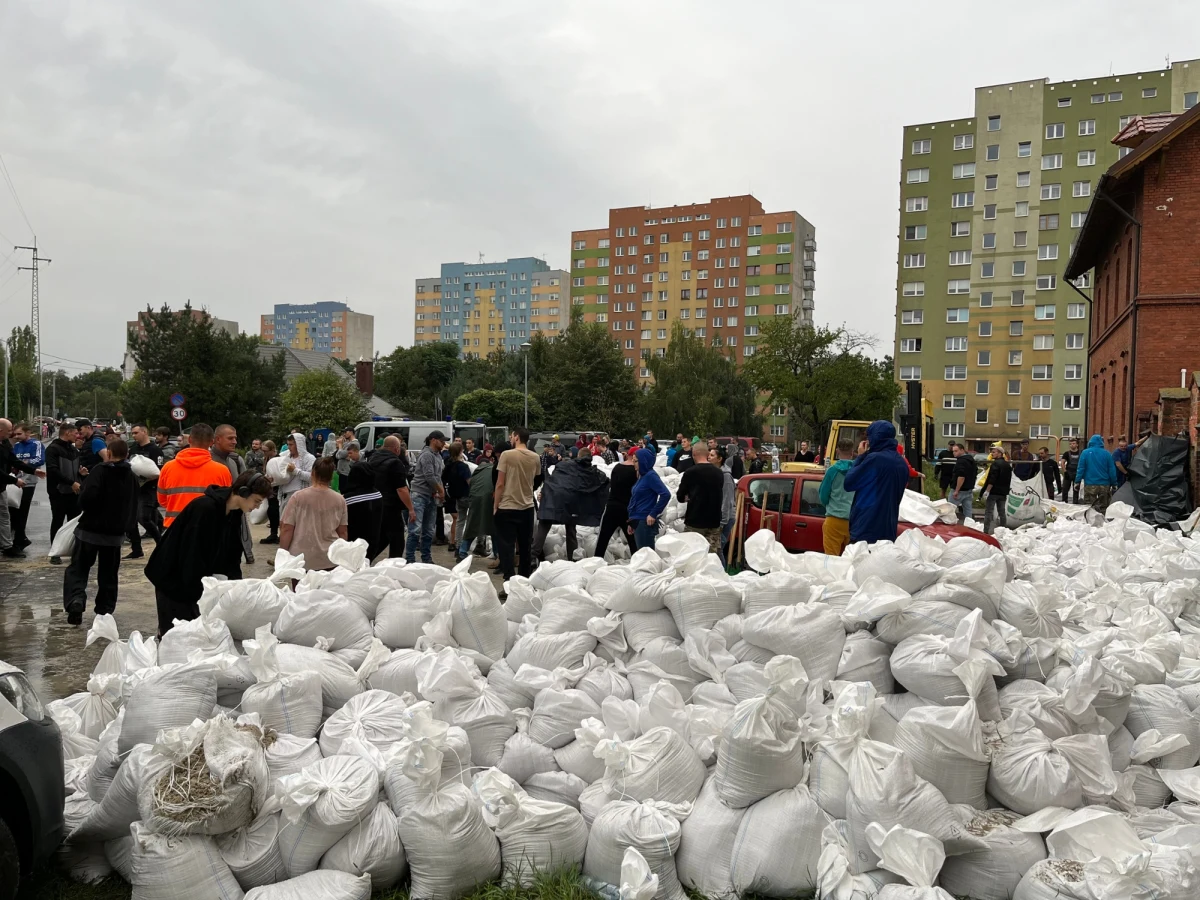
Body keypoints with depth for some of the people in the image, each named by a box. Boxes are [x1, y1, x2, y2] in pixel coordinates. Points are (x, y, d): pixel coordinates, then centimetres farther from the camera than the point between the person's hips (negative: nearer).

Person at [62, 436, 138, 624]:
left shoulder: (100, 471, -12)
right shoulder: (132, 477, 6)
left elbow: (88, 497, -23)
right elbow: (133, 507, 12)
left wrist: (85, 508, -4)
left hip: (90, 528, -4)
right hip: (115, 532, 4)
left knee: (78, 569, 4)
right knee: (108, 573, 13)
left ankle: (75, 601, -17)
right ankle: (105, 611, 13)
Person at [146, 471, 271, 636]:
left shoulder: (234, 513, 1)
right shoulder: (204, 508, -26)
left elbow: (232, 556, 4)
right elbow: (191, 555, -27)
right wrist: (201, 592, -25)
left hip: (193, 582, 8)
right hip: (173, 579, -8)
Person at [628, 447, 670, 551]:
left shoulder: (651, 476, -13)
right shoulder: (642, 476, 12)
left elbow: (666, 495, -23)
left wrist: (653, 514, -19)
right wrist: (631, 522, 17)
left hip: (646, 522, -9)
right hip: (638, 521, 9)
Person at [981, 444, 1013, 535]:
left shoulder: (995, 464, -14)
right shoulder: (1008, 465, 14)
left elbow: (992, 480, -21)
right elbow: (1009, 480, 19)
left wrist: (987, 491, -20)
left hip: (993, 492, -8)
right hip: (1003, 493, 8)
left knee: (988, 512, -6)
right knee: (1002, 512, 13)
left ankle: (986, 532, -9)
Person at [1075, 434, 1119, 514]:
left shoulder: (1085, 453, -3)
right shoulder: (1107, 454, 0)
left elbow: (1080, 468, -6)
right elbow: (1112, 470, 1)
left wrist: (1077, 482, -2)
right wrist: (1114, 483, 7)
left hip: (1090, 484, -2)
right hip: (1104, 485, 2)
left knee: (1089, 507, 3)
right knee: (1103, 507, 10)